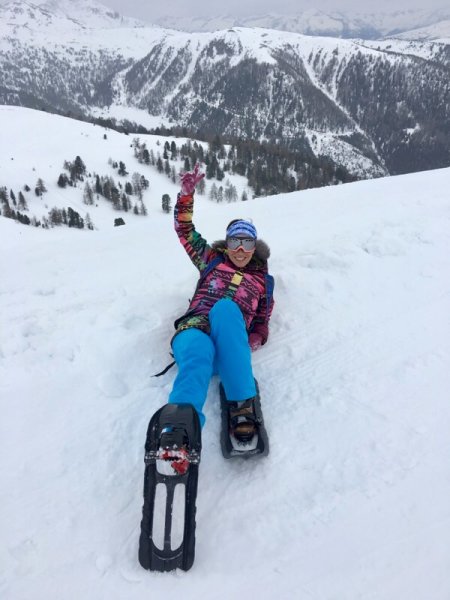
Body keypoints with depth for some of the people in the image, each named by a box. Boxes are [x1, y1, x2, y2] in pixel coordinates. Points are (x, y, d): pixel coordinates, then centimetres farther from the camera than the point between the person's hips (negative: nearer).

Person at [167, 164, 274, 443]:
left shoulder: (262, 281, 25)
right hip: (195, 327, 1)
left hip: (231, 341, 0)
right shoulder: (213, 260, 27)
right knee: (198, 354, -40)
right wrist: (187, 194, 12)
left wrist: (251, 344, -3)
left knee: (225, 307, -38)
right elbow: (186, 231, 25)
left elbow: (262, 325, 19)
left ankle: (242, 404, -43)